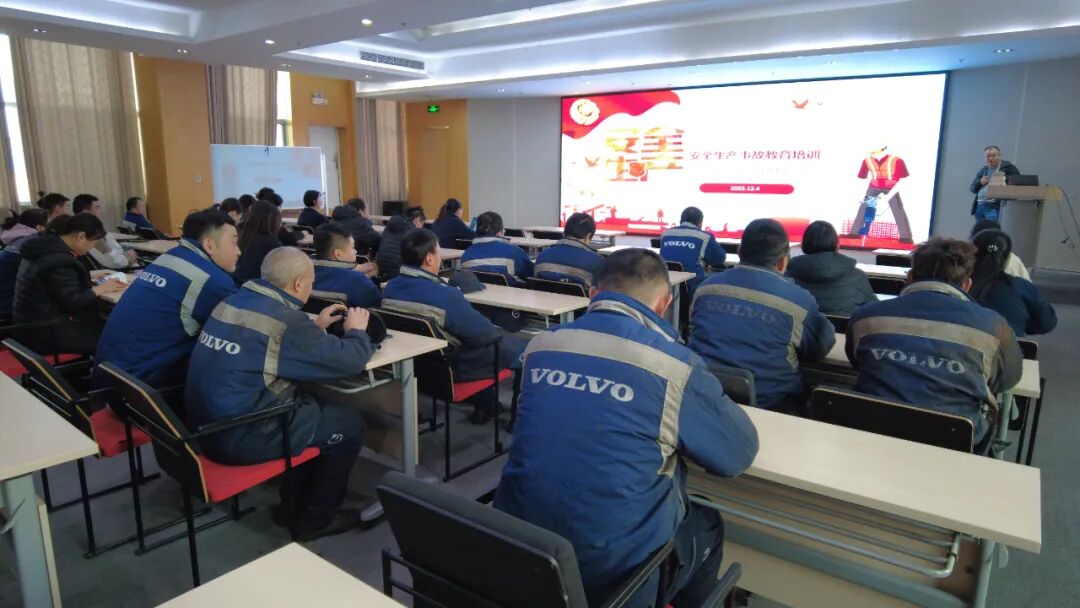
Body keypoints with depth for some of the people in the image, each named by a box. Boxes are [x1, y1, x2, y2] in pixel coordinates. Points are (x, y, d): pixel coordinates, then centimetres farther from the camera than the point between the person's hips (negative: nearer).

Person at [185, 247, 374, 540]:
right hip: (241, 437, -9)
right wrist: (356, 330, 5)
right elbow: (349, 362, -15)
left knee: (314, 404, 24)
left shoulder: (234, 301, 5)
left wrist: (314, 326, 20)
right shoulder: (286, 320, -21)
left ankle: (292, 505, 32)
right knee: (349, 423, 6)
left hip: (206, 425, 9)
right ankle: (315, 519, 20)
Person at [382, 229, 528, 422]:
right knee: (520, 346, 7)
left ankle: (483, 404, 36)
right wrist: (497, 331, 3)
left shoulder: (390, 287, -6)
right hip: (447, 368, -8)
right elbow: (483, 332, -19)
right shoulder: (445, 295, -30)